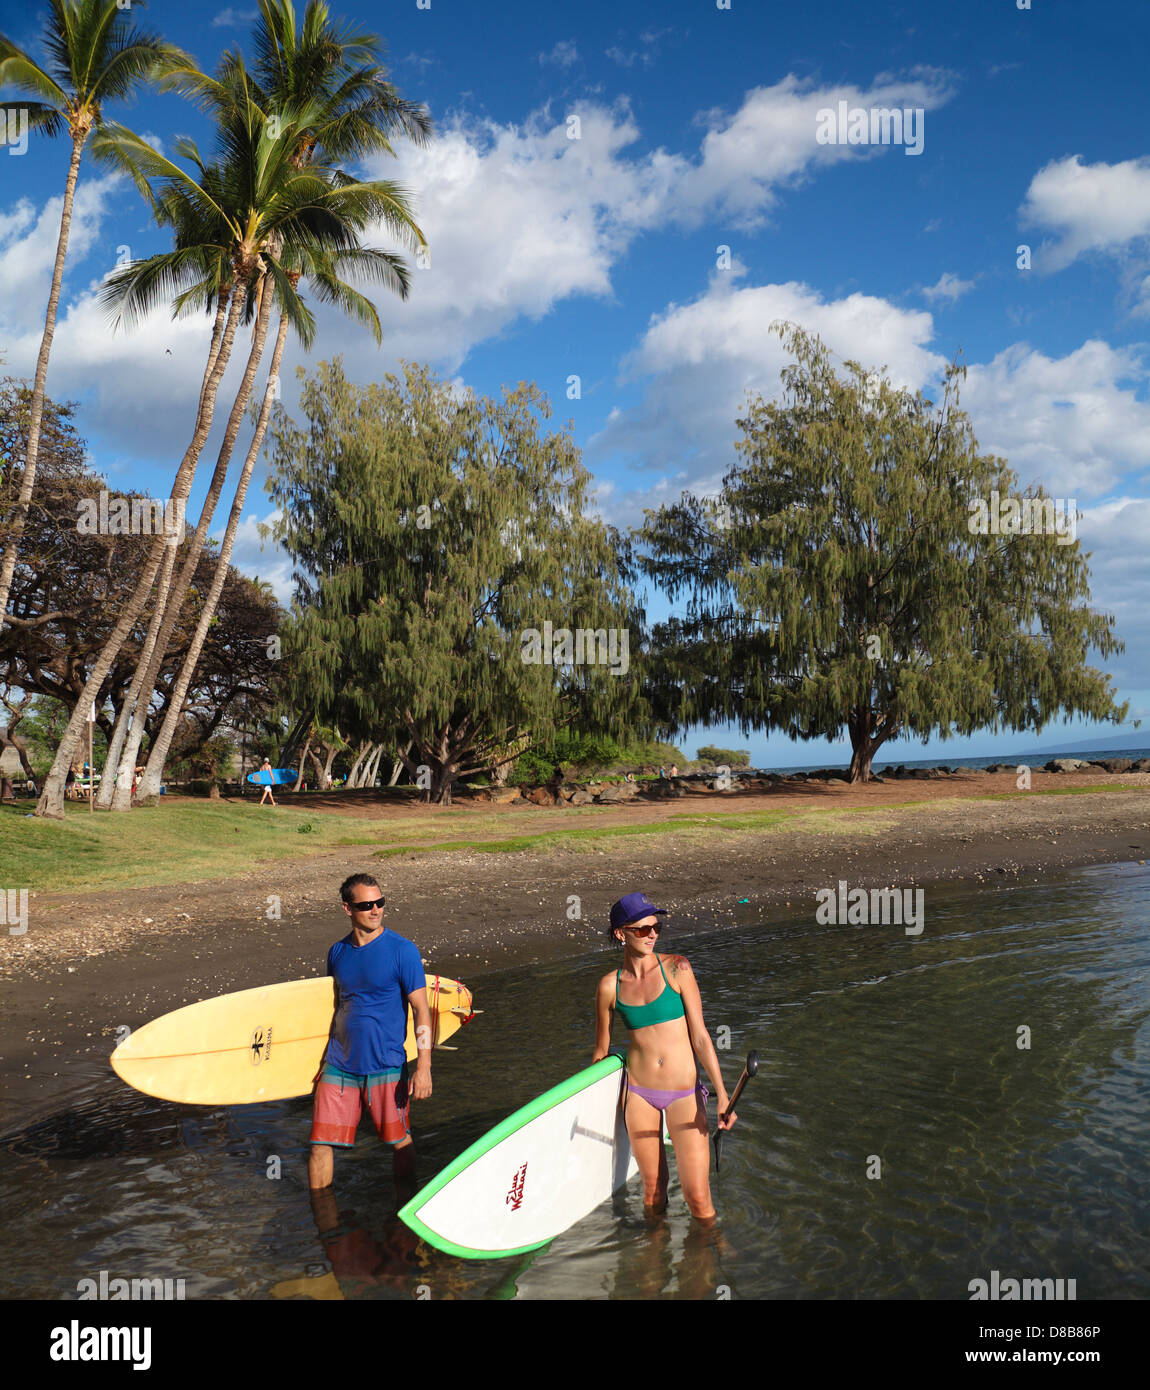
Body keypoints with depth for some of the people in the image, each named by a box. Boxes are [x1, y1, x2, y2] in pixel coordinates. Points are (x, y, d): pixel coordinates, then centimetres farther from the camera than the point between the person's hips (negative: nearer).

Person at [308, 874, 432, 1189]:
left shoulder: (402, 951, -8)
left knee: (400, 1142, 7)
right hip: (339, 1066, 4)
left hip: (385, 1067, -4)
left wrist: (424, 1068, -15)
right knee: (321, 1143, 4)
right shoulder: (338, 952, 6)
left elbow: (422, 1011, -9)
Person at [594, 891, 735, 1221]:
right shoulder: (610, 986, -2)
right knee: (652, 1191, 11)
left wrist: (722, 1094, -12)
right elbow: (601, 1051, 12)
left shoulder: (676, 969, -7)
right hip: (638, 1093, 2)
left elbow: (700, 1037, -6)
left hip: (685, 1094, -1)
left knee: (697, 1197, -4)